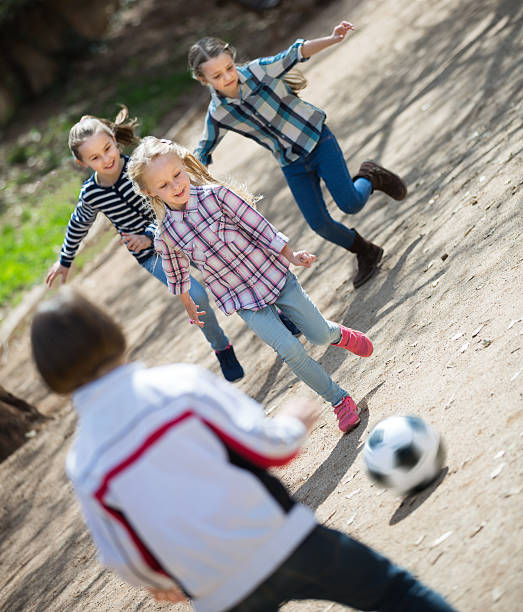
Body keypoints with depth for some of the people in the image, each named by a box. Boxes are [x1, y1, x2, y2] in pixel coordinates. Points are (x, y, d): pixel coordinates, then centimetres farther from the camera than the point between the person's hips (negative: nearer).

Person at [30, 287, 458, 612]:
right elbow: (268, 447, -10)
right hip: (284, 542, -2)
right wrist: (293, 423, 12)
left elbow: (127, 561, 6)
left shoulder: (82, 465, -2)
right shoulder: (179, 382, -9)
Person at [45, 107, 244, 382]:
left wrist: (148, 235, -30)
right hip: (150, 256, 0)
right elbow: (78, 226, 7)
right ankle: (221, 349, 7)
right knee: (196, 297, -18)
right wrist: (65, 261, 19)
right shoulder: (91, 195, -13)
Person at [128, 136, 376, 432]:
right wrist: (189, 305, 22)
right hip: (240, 298, 0)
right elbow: (177, 275, 9)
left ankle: (337, 333, 44)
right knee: (290, 349, -13)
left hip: (272, 273, 0)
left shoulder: (215, 195, -17)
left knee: (319, 335, 5)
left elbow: (259, 226, -9)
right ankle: (340, 400, 5)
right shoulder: (166, 237, -11)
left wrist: (291, 256, -4)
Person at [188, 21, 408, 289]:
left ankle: (370, 176, 26)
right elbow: (201, 156, 1)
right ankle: (365, 252, 29)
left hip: (316, 140, -3)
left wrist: (332, 39, -39)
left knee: (351, 204, -8)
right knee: (319, 222, 3)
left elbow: (295, 53, -23)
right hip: (292, 164, 3)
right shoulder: (217, 114, -11)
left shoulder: (257, 71, -19)